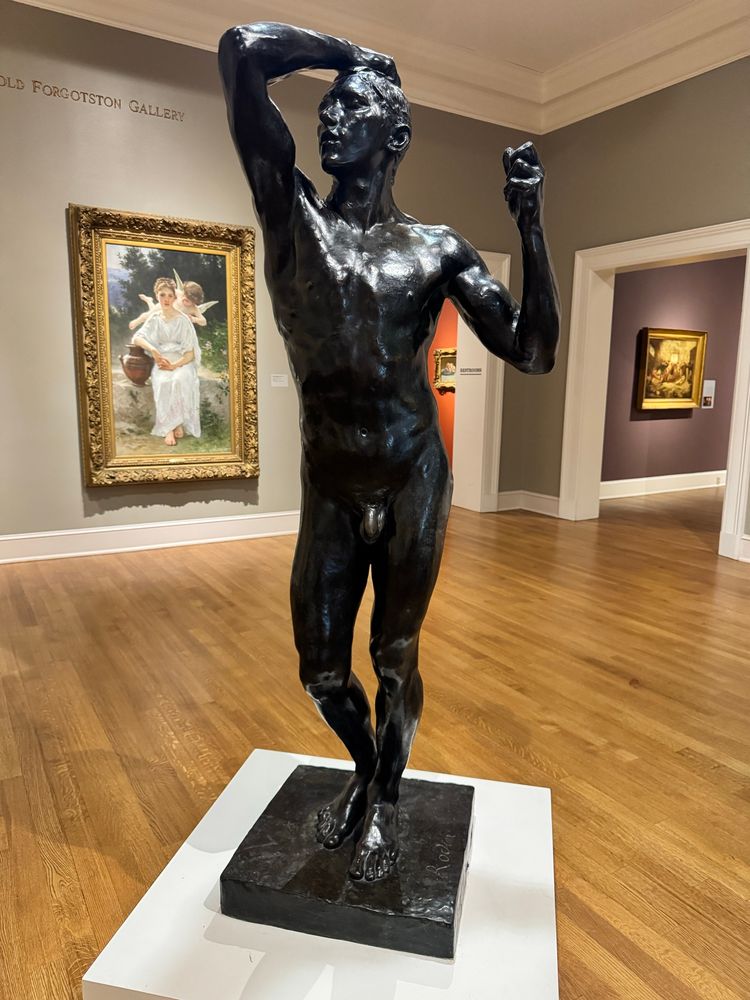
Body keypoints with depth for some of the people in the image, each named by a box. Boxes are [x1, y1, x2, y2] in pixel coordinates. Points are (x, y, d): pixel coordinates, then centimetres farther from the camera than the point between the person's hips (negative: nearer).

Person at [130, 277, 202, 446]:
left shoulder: (183, 320, 2)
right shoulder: (154, 318, 11)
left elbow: (190, 353, -3)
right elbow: (137, 338, 4)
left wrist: (174, 365, -19)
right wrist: (153, 350, -16)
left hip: (181, 362, -1)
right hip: (161, 362, 2)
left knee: (180, 380, -37)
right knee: (163, 382, -33)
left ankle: (178, 422, -25)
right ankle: (169, 428, -33)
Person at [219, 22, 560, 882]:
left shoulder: (437, 249, 2)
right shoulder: (290, 210, 2)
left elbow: (533, 354, -5)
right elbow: (242, 49, -7)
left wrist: (530, 221, -9)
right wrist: (351, 54, 5)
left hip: (413, 484, -1)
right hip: (328, 490, 2)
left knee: (394, 658, 11)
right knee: (320, 670, 11)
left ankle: (386, 797, 38)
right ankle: (362, 768, 43)